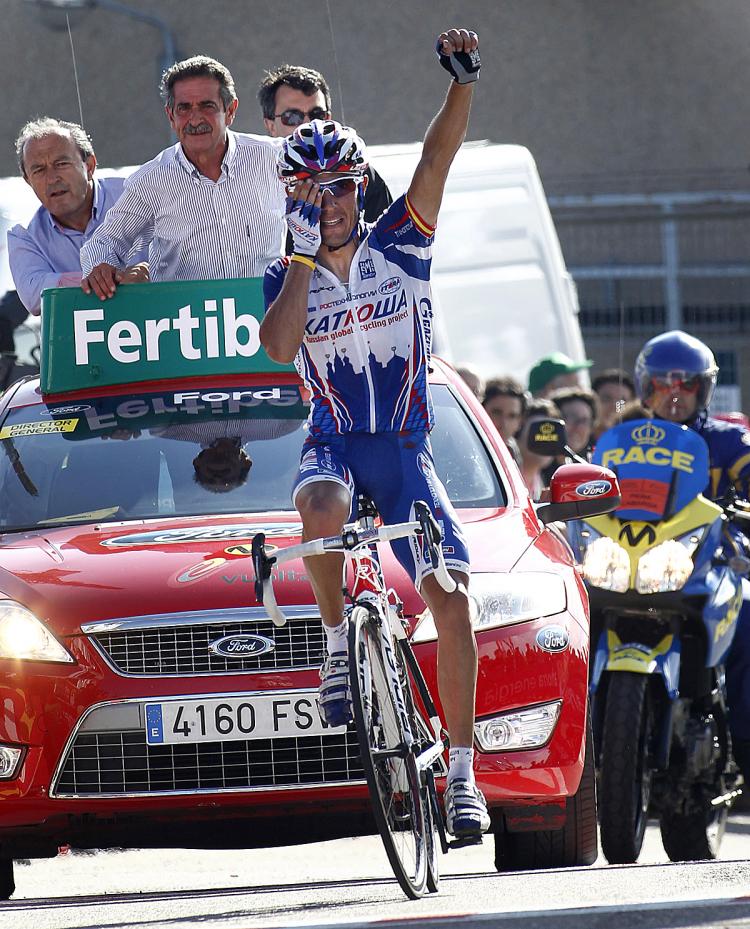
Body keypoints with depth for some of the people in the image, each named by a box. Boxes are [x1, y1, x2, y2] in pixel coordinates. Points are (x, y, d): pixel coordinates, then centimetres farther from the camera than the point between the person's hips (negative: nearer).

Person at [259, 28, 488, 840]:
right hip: (334, 443, 0)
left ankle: (461, 773, -11)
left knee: (451, 598, -16)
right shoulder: (287, 278, 4)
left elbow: (438, 157, -11)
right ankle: (337, 641, -13)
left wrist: (462, 83, -26)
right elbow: (278, 346, -18)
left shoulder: (399, 244, 3)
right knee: (322, 509, -39)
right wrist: (305, 255, -17)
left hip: (406, 448, 0)